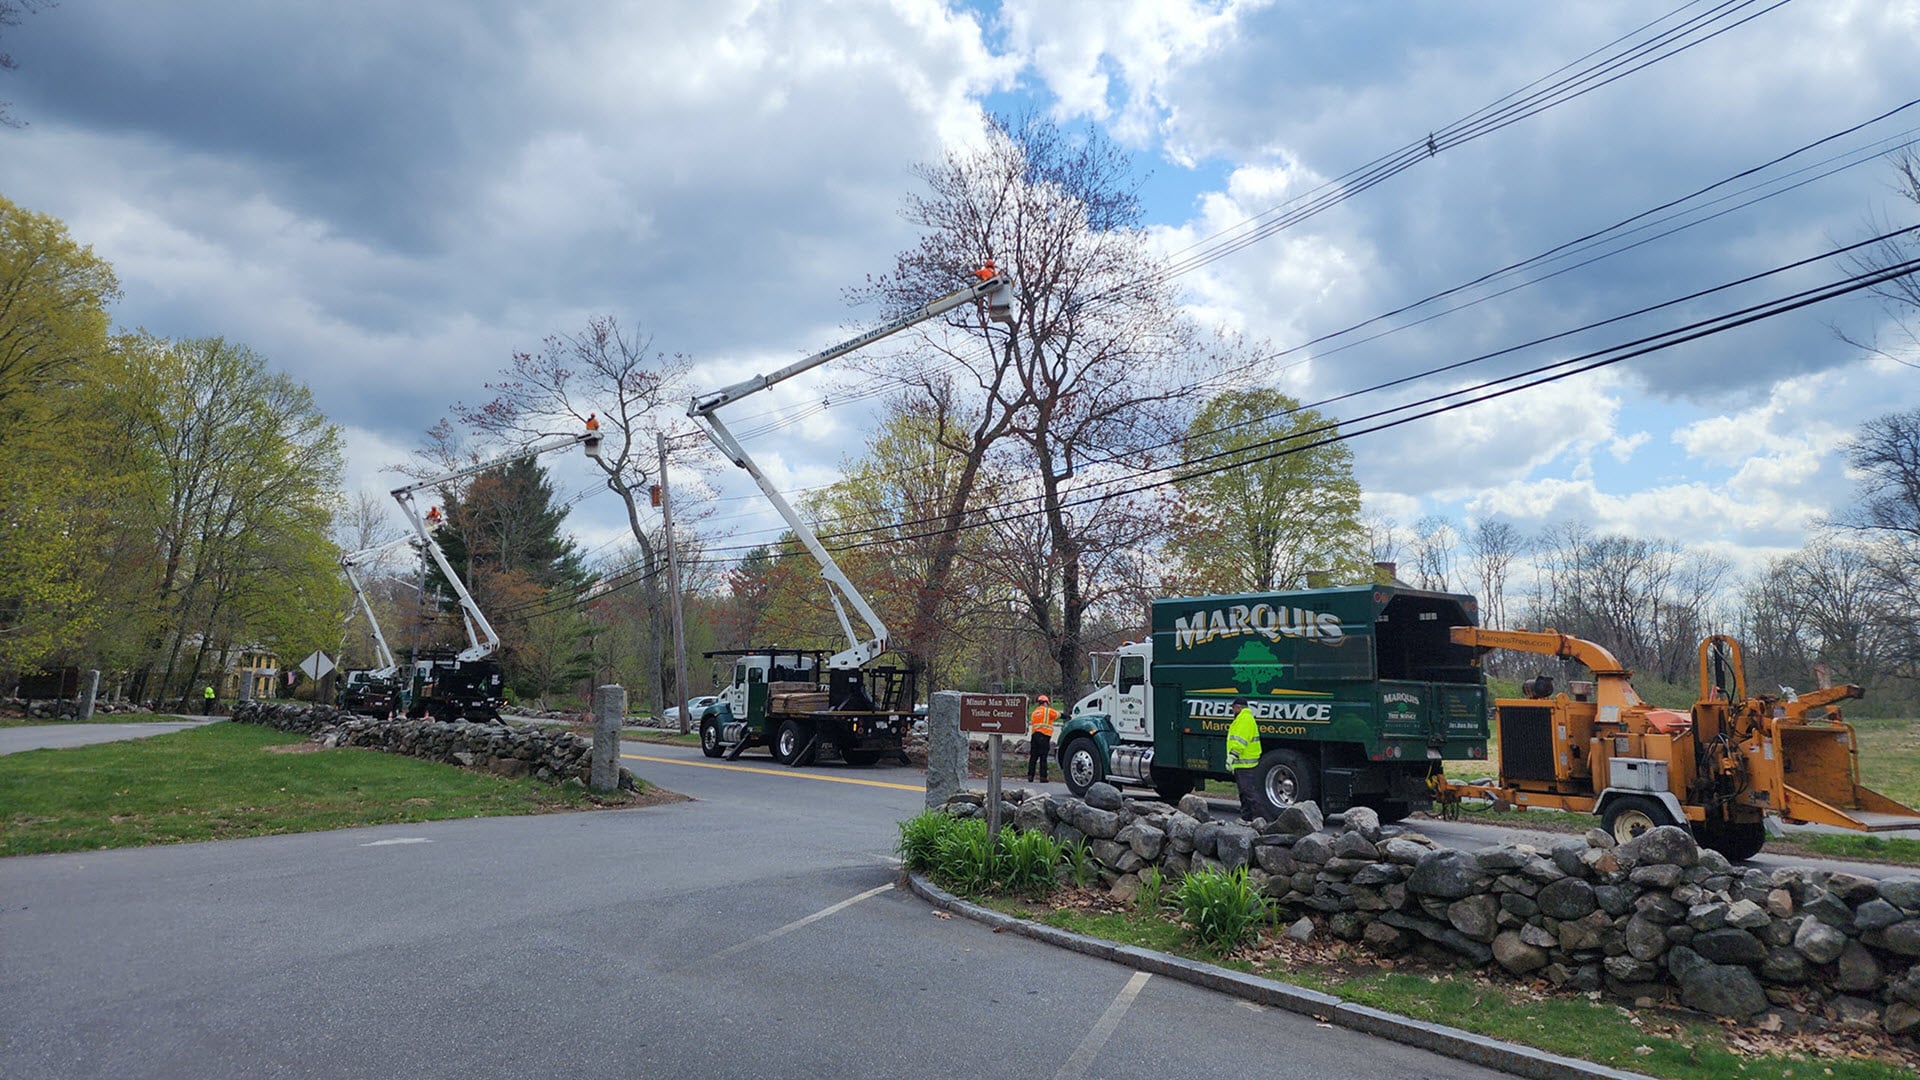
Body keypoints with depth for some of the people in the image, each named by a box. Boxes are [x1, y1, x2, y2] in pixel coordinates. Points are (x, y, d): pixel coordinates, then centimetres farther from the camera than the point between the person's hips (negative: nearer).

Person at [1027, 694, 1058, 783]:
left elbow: (1031, 723, 16)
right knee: (1043, 758, -4)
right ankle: (1043, 777, -5)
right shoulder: (1048, 710, 1)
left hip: (1034, 735, 6)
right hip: (1044, 736, -6)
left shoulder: (1035, 712, 19)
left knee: (1033, 757, 8)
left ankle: (1030, 776, 6)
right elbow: (1058, 715, 7)